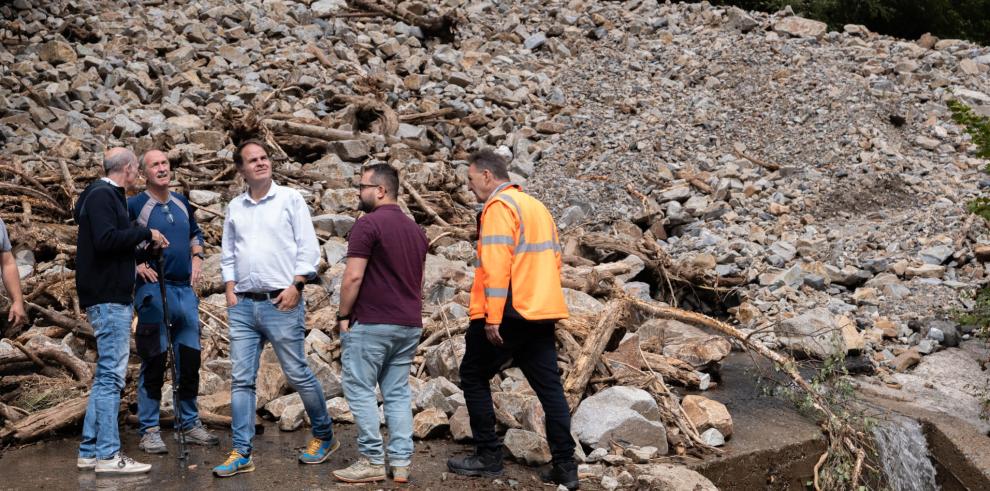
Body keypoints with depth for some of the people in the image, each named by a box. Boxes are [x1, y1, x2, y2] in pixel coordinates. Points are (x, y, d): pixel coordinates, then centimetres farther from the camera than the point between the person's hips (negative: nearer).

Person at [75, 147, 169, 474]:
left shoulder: (108, 196, 19)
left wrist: (148, 250, 25)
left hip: (111, 297, 10)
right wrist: (145, 233, -16)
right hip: (108, 298, -10)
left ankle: (89, 451, 17)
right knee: (111, 375, -8)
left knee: (106, 375, 13)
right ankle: (108, 455, -5)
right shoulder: (102, 195, -11)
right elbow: (106, 240, -25)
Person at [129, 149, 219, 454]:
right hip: (153, 290, -6)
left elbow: (195, 234, 29)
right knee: (153, 363, -3)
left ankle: (189, 423, 21)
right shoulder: (135, 206, -4)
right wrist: (137, 265, -14)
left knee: (190, 361, 9)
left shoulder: (181, 203, 14)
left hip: (185, 290, 6)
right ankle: (149, 431, 5)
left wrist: (197, 258, 14)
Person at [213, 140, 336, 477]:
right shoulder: (235, 207, 14)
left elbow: (308, 248, -4)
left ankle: (324, 437, 21)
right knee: (241, 380, 1)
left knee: (298, 374, 2)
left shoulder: (290, 199, 0)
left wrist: (296, 286, -12)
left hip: (281, 302, -4)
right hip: (243, 305, 4)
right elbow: (228, 253, 18)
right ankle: (241, 454, 6)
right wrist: (230, 289, 6)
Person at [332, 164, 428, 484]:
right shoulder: (416, 230, 14)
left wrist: (343, 316, -6)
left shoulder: (368, 224, -11)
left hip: (372, 323, -8)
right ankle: (400, 462, 8)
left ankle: (372, 461, 1)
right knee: (398, 392, 9)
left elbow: (353, 277, -16)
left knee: (360, 389, 1)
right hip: (410, 324, 8)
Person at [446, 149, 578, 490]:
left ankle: (488, 457, 9)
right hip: (542, 311, 8)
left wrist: (492, 317, -20)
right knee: (549, 386, 6)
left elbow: (496, 263, -19)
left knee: (474, 376, 7)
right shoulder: (536, 206, 19)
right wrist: (541, 297, 19)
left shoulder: (498, 206, -9)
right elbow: (554, 257, 19)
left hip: (507, 313, -8)